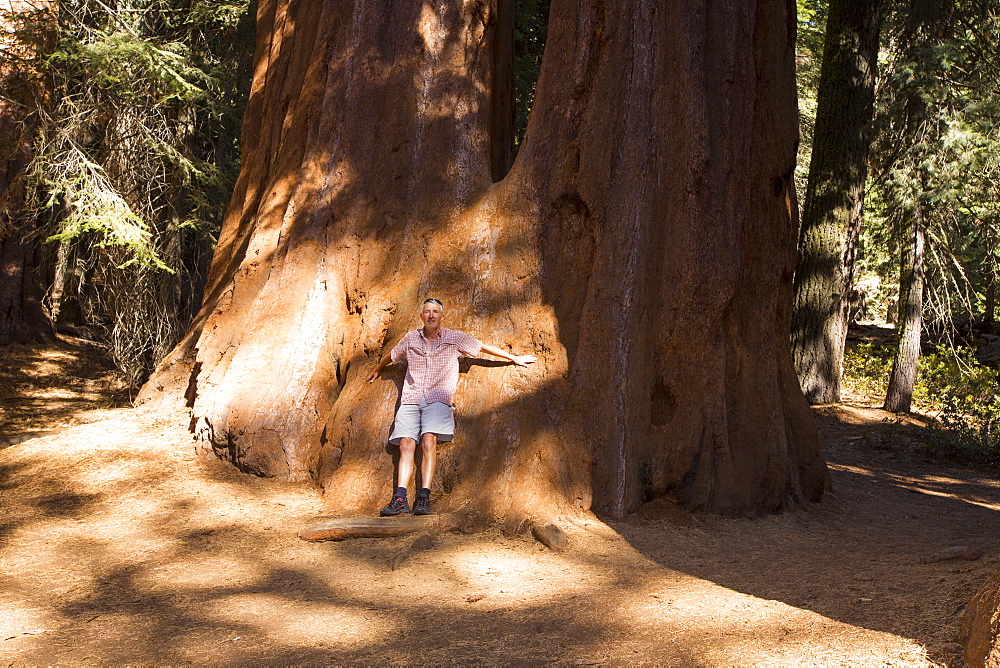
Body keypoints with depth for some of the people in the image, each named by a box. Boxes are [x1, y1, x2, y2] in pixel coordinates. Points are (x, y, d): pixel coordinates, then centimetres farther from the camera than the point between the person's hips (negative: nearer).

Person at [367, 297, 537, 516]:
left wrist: (514, 358, 24)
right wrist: (377, 370, 49)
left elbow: (484, 347, 18)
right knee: (406, 444, -15)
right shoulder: (410, 339, 14)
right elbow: (390, 357, 33)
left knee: (429, 440, -24)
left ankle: (424, 498, -28)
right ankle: (400, 499, -22)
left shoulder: (454, 338, 8)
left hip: (438, 399, -2)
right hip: (410, 399, 3)